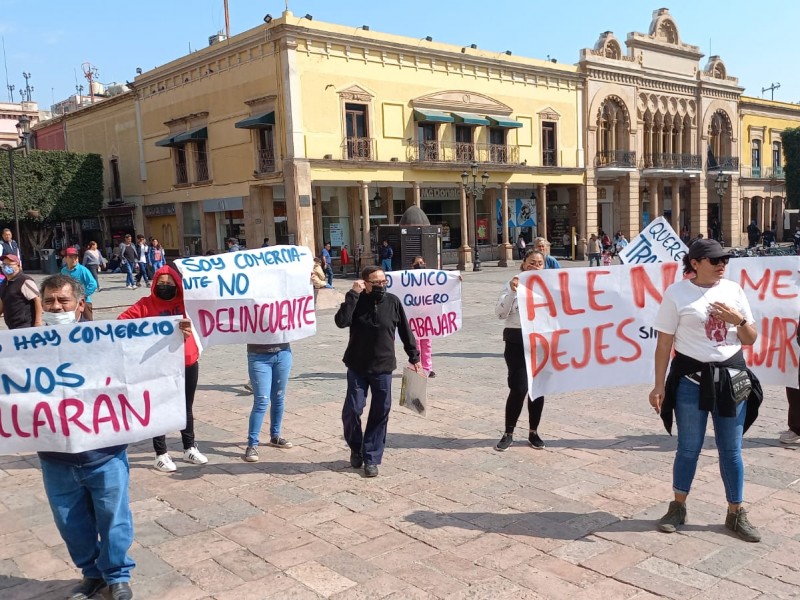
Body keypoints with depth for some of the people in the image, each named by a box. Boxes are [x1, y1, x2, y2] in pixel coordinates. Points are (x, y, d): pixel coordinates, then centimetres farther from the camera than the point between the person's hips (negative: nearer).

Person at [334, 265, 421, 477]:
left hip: (383, 368, 1)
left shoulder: (393, 302, -4)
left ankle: (371, 458, 16)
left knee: (380, 414, 4)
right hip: (357, 368, 0)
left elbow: (405, 331, 5)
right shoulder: (356, 302, -6)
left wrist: (414, 357, 8)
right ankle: (356, 448, 26)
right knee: (352, 410, -1)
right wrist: (353, 294, -25)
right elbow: (341, 321, -24)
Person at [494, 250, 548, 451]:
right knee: (519, 388, -7)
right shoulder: (513, 284, 0)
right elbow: (500, 313, -9)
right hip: (517, 341, -3)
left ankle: (533, 432, 23)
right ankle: (508, 433, 7)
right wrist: (512, 292, -20)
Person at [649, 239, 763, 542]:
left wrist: (739, 320, -12)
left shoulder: (734, 290, 4)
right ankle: (678, 507, 25)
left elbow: (750, 340, 9)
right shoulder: (677, 293, -7)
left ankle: (736, 514, 24)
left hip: (731, 376, 3)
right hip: (691, 378, -3)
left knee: (731, 449, 10)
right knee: (689, 448, 7)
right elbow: (664, 343, -6)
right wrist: (659, 386, -8)